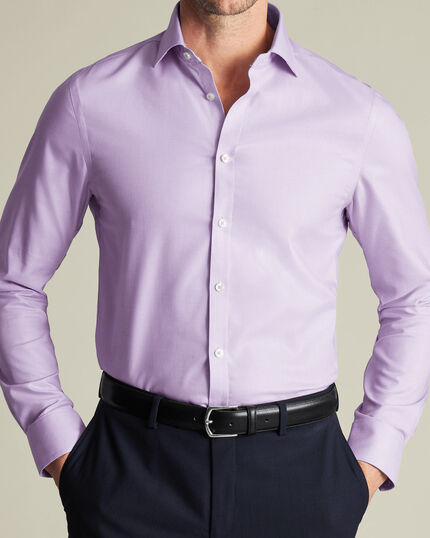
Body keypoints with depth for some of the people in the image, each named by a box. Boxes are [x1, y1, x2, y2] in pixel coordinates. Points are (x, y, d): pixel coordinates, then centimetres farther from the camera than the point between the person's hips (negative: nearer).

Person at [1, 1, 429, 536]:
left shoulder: (362, 116, -2)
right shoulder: (89, 101, -2)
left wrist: (369, 460, 2)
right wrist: (60, 449, 0)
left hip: (298, 473, 1)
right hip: (133, 470, 0)